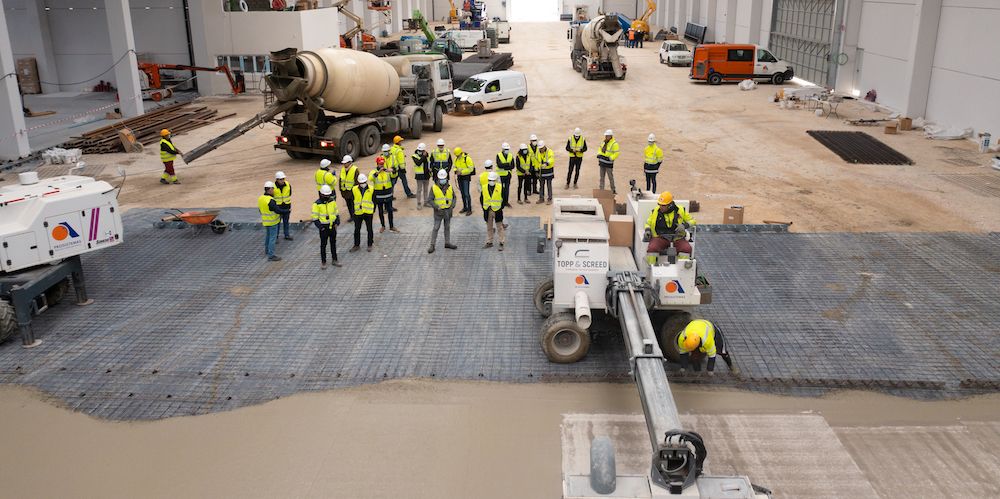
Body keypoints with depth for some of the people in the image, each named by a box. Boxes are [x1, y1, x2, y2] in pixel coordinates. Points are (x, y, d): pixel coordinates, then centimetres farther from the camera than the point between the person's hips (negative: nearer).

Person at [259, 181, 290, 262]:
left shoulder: (260, 198, 1)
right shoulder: (270, 201, -27)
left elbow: (259, 209, 13)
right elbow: (278, 210, -27)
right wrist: (287, 211, -13)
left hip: (265, 221, 9)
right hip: (272, 222, -9)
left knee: (267, 235, 26)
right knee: (273, 238, -2)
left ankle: (266, 250, 42)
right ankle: (271, 255, 1)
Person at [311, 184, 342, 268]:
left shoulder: (332, 201, 0)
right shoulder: (317, 204, -14)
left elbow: (336, 212, 11)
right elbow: (315, 217, -11)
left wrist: (337, 222, 1)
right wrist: (320, 226, -17)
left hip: (332, 226, 4)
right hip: (324, 227, -4)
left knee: (333, 243, 14)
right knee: (323, 245, 6)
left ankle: (334, 260, 24)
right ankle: (323, 262, 16)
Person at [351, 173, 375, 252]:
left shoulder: (371, 189, -5)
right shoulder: (354, 189, -3)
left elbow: (374, 201, 3)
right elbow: (352, 200, 4)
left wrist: (373, 210, 0)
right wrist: (353, 210, 1)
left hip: (368, 213, -1)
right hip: (358, 213, 1)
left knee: (369, 229, 9)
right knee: (357, 230, 8)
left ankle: (370, 245, 22)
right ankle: (357, 245, 21)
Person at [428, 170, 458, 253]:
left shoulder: (450, 188, 1)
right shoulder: (434, 188, -9)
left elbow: (454, 197, 10)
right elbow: (430, 200, -8)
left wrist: (453, 205, -8)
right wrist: (437, 207, -21)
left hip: (448, 211, 3)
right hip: (438, 211, -3)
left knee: (447, 227, 14)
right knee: (436, 228, -2)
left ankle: (447, 243, 27)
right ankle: (432, 245, 3)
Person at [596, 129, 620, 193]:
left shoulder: (614, 144, -13)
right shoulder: (604, 142, 11)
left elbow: (616, 154, -17)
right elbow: (601, 148, 24)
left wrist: (610, 158, -25)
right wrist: (599, 154, 7)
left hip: (608, 163, -7)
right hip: (602, 162, 7)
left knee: (610, 177, -2)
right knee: (602, 177, 10)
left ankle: (613, 190, 8)